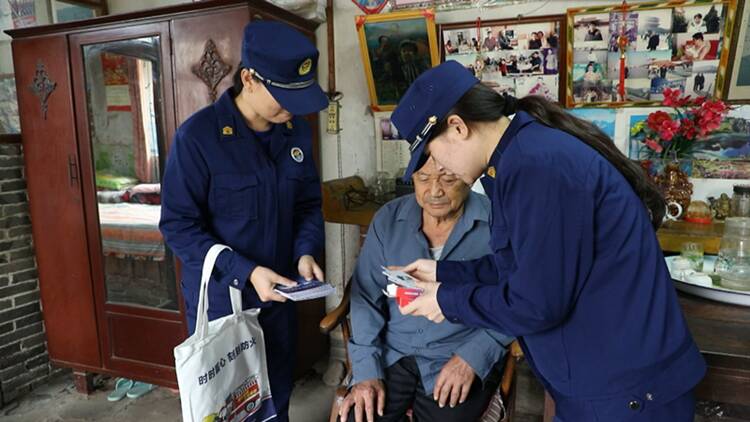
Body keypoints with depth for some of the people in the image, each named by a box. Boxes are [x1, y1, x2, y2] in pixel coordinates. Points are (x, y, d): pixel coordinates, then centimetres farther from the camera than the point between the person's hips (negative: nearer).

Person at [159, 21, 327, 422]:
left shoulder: (298, 132, -3)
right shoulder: (197, 135, -19)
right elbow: (178, 225, -17)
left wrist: (307, 251, -14)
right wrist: (244, 271, -26)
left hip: (276, 297, 5)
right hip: (218, 300, -4)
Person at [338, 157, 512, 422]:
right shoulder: (388, 220, 1)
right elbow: (366, 298, 2)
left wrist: (473, 356, -16)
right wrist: (366, 371, -6)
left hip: (467, 361, -1)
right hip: (392, 354, 2)